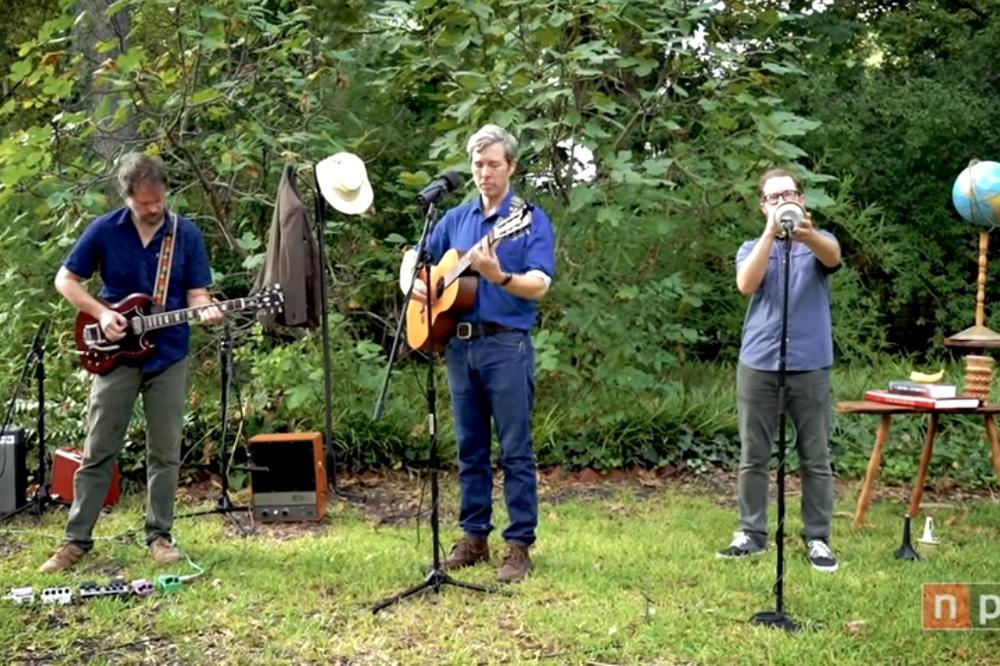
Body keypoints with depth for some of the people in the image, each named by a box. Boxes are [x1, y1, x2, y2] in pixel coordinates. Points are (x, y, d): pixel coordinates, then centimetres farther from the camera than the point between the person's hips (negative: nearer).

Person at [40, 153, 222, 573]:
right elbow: (65, 280, 2)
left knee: (165, 453, 4)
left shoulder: (187, 235, -1)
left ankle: (159, 535, 15)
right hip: (116, 355, -1)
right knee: (98, 451, 2)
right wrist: (101, 313, -11)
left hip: (168, 356, 1)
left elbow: (196, 293, 0)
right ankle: (77, 539, 10)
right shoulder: (104, 230, -5)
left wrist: (206, 311, -22)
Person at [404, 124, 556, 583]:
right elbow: (417, 260, 23)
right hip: (460, 343, 5)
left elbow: (539, 286, -15)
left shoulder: (531, 219, -3)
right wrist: (415, 285, 0)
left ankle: (520, 545, 4)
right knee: (470, 448, 11)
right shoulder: (455, 219, 13)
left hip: (507, 344, -5)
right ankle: (474, 537, 20)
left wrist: (499, 276, -33)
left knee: (515, 450, -2)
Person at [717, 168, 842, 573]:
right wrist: (771, 232, -27)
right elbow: (746, 284, -15)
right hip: (758, 365, 1)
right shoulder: (753, 248, 8)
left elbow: (832, 257, -22)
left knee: (815, 459, 4)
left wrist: (808, 235, -46)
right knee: (752, 457, 6)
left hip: (810, 366, -1)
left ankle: (817, 538, 13)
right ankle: (752, 533, 16)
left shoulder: (818, 243, 5)